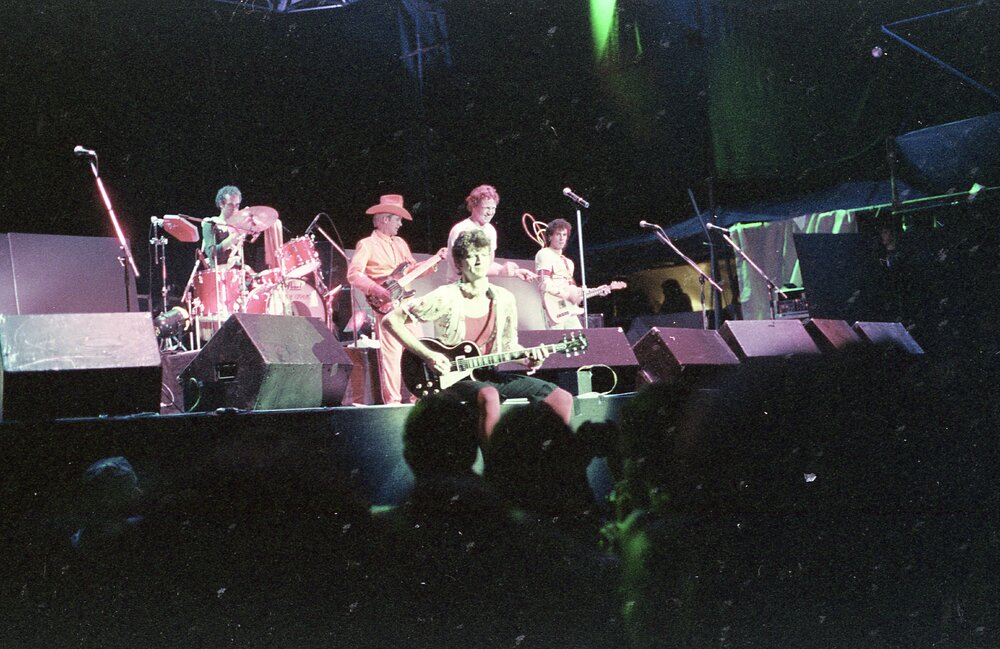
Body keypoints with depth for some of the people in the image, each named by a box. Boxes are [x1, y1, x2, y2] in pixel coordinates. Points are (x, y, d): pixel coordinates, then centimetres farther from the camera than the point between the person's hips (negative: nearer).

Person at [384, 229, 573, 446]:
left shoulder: (504, 300, 4)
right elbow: (392, 320, -10)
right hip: (452, 377, -6)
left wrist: (529, 358, -4)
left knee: (561, 398, -10)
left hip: (487, 375, 6)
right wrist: (427, 355, -17)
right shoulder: (446, 298, -12)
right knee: (489, 396, -41)